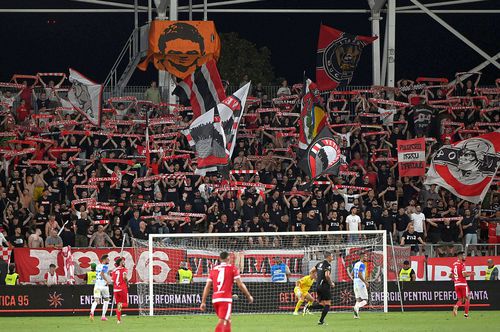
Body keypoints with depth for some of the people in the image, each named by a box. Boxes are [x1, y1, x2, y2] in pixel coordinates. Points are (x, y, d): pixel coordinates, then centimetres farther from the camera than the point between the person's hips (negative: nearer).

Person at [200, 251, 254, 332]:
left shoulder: (213, 269, 15)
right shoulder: (232, 268, 2)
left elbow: (207, 287, 10)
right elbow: (240, 285, -1)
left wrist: (203, 302, 10)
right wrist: (249, 296, 10)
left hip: (215, 299, 6)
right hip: (226, 298, -6)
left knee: (227, 321, 19)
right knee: (222, 322, -12)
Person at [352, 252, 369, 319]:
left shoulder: (356, 264, 13)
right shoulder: (362, 265, -13)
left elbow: (352, 274, 19)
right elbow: (359, 274, -23)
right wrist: (365, 282, -17)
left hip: (355, 283, 8)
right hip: (361, 284, -8)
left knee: (358, 300, 12)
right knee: (365, 300, -3)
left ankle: (356, 314, 1)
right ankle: (356, 307, -27)